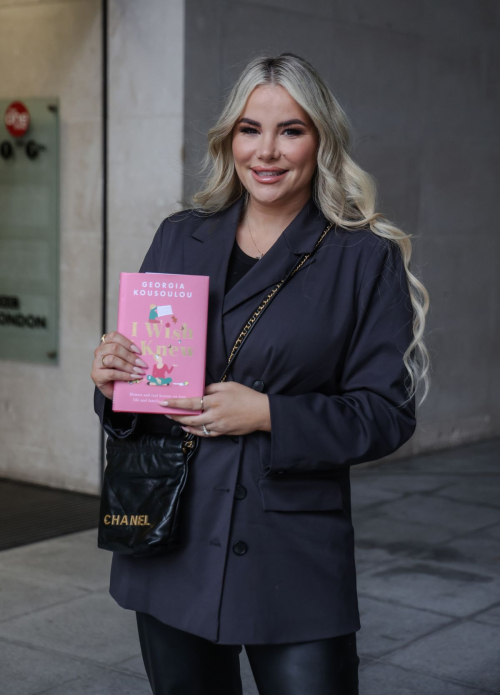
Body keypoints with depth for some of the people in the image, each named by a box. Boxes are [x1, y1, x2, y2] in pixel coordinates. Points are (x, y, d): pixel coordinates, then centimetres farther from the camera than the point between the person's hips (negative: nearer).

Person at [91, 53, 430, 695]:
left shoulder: (366, 259, -3)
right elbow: (142, 371, 15)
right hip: (171, 545, 4)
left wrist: (268, 414, -17)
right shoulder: (180, 238, 9)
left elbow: (387, 414, -6)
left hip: (295, 558, -3)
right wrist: (113, 381, -8)